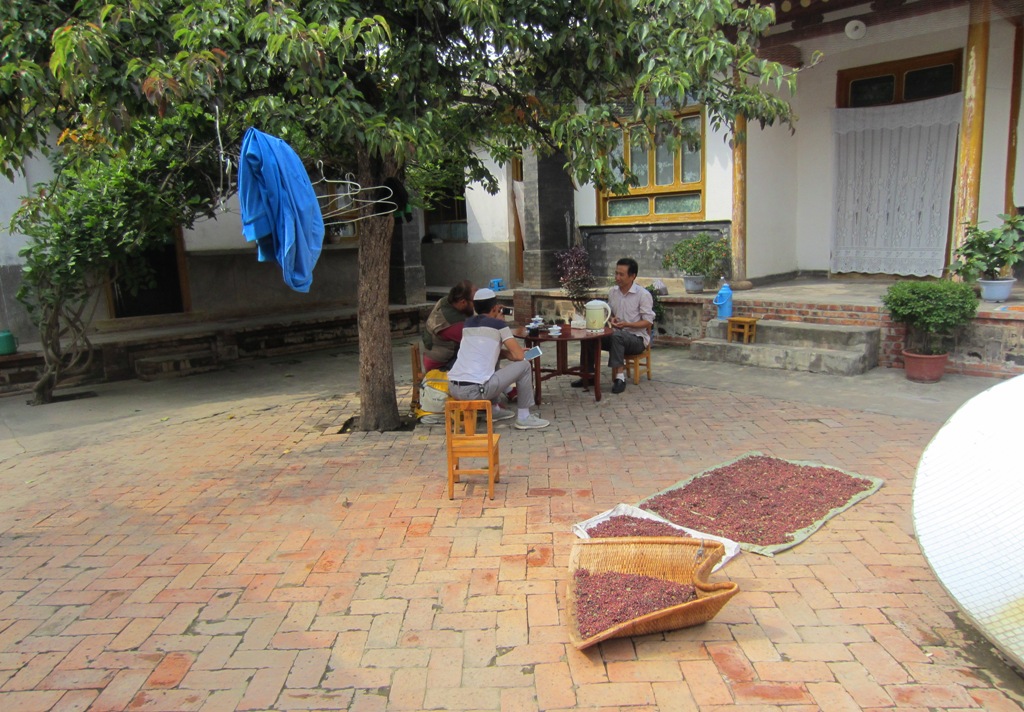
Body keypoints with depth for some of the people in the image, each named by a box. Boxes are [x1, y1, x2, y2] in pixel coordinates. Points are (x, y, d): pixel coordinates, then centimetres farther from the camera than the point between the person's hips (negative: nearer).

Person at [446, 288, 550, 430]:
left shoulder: (468, 323, 18)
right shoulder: (498, 324, 1)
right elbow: (519, 356, -1)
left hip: (452, 388, 7)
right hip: (475, 390, -7)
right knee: (524, 366, 7)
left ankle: (494, 410, 35)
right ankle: (524, 417, 12)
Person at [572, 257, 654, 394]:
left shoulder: (643, 294, -10)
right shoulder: (612, 292, 8)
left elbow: (648, 321, -11)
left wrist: (627, 324, -24)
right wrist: (611, 319, -3)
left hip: (637, 338, -6)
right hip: (617, 335, 6)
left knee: (616, 335, -38)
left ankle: (620, 377, -37)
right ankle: (587, 375, -7)